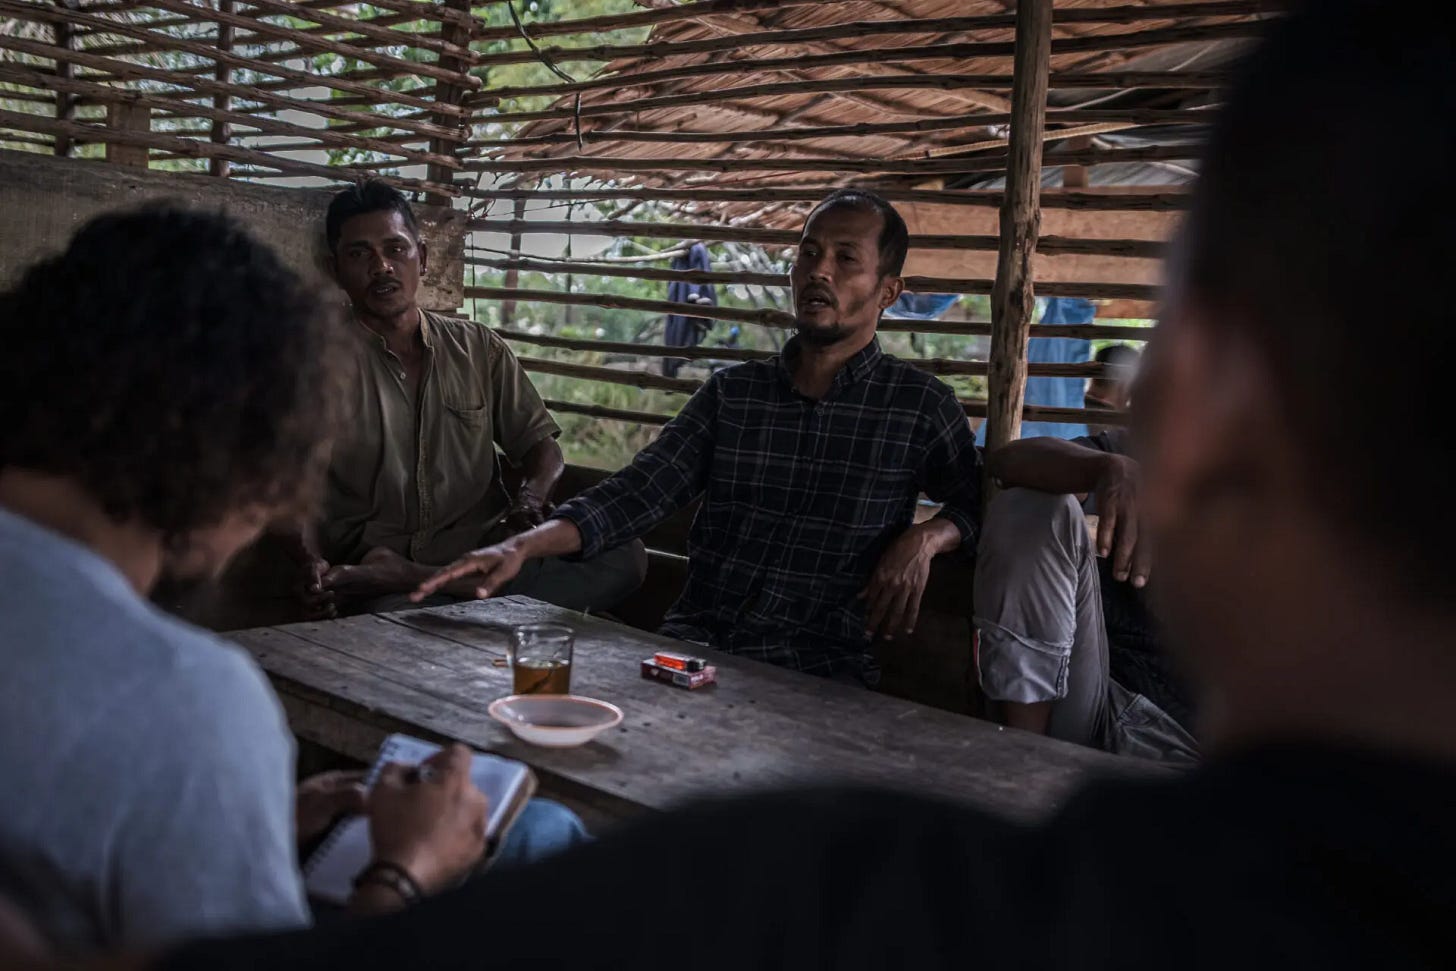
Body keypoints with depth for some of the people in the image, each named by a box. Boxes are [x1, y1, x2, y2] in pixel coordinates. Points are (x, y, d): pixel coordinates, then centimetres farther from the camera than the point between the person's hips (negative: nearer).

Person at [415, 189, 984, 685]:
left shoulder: (920, 406, 5)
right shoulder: (730, 393, 13)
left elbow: (978, 508, 15)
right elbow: (639, 491, 4)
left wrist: (925, 539, -9)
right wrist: (522, 547, -12)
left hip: (816, 668, -3)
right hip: (694, 642, 3)